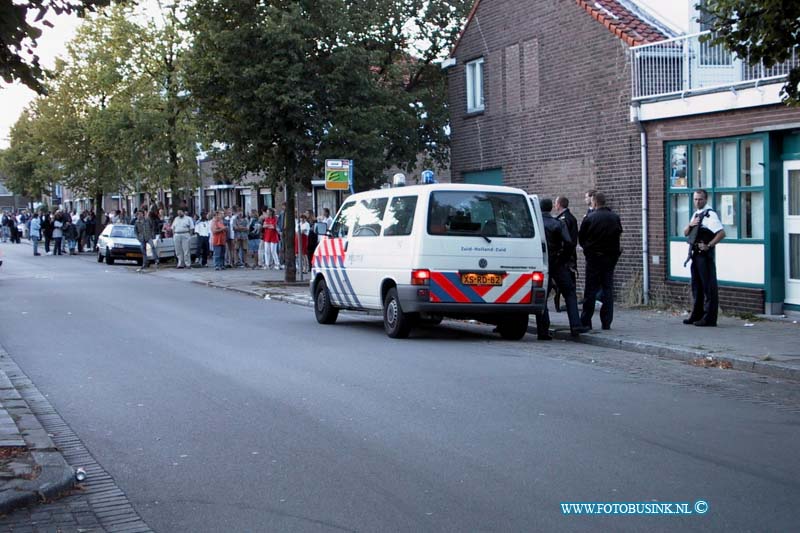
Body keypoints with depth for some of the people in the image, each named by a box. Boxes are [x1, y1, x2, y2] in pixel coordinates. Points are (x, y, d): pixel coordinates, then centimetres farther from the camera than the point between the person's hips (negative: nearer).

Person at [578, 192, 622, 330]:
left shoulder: (589, 218, -10)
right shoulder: (615, 218, 2)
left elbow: (581, 237, -2)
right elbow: (619, 234, 10)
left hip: (594, 257, -3)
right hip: (610, 257, 3)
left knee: (591, 289, 2)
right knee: (608, 287, 7)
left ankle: (586, 321, 3)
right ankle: (606, 322, 6)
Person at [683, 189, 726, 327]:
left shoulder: (710, 215, -12)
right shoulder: (695, 214, 16)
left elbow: (721, 233, -22)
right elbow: (686, 233, 18)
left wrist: (709, 245, -21)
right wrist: (690, 225, -2)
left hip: (705, 253, -9)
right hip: (695, 253, 9)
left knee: (709, 286, -5)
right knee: (696, 285, 15)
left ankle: (709, 318, -4)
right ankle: (697, 315, 24)